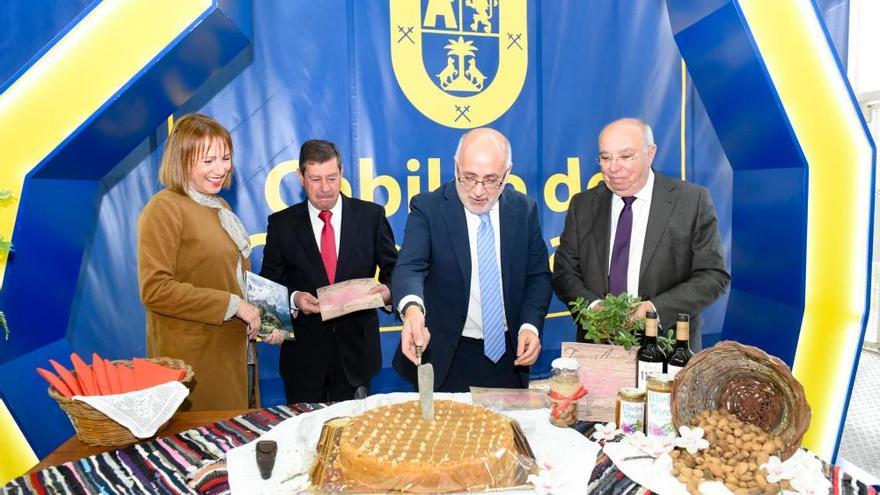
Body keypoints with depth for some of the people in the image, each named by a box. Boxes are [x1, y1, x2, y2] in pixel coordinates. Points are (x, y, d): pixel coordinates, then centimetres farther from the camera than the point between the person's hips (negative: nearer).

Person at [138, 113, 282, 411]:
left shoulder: (219, 206, 16)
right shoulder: (164, 208, -10)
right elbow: (155, 289, -19)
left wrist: (263, 320, 7)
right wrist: (231, 304, -19)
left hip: (237, 358, 8)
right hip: (194, 364, -8)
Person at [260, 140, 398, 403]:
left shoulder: (371, 215, -1)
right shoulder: (281, 223, 1)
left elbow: (394, 269, 2)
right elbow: (269, 283, 4)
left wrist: (388, 290, -19)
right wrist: (293, 299, -16)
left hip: (357, 349, 0)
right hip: (303, 352, 0)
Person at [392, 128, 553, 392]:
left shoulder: (524, 210, 0)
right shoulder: (428, 208, -10)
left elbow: (538, 276, 5)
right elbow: (410, 267, -23)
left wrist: (530, 326, -11)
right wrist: (412, 308, -44)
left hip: (508, 355, 3)